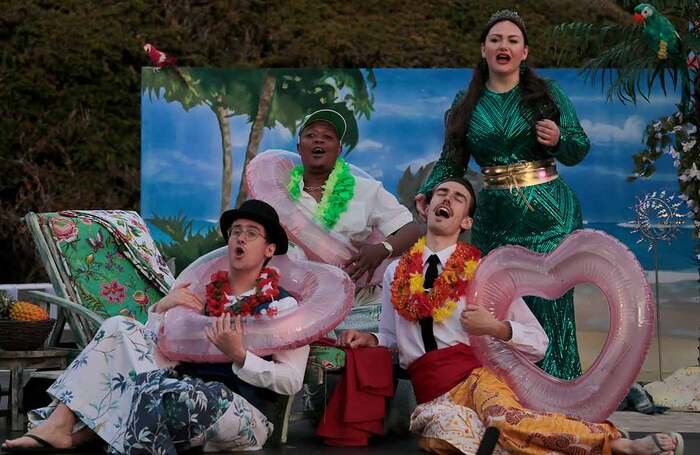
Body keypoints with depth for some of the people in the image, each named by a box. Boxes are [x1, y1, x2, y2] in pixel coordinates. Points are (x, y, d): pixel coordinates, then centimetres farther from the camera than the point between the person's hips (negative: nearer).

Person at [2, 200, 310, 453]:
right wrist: (162, 308, -3)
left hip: (247, 413, -6)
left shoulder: (282, 304, 3)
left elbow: (292, 381, -7)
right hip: (187, 394, 6)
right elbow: (160, 351, 11)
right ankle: (59, 421, -16)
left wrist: (239, 356, -18)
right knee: (121, 328, -7)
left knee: (156, 390, -36)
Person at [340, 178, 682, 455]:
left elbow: (538, 343, 6)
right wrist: (369, 340, 6)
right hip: (432, 391, 2)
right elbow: (392, 339, 26)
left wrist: (493, 327, -9)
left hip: (477, 373, -2)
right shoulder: (396, 273, 15)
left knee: (504, 417, -42)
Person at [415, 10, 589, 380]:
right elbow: (451, 161, 11)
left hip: (548, 215, -2)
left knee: (549, 308, -7)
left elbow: (579, 150, 4)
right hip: (494, 220, 2)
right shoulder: (465, 105, 9)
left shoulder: (546, 94, 3)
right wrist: (427, 193, -5)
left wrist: (559, 138, -17)